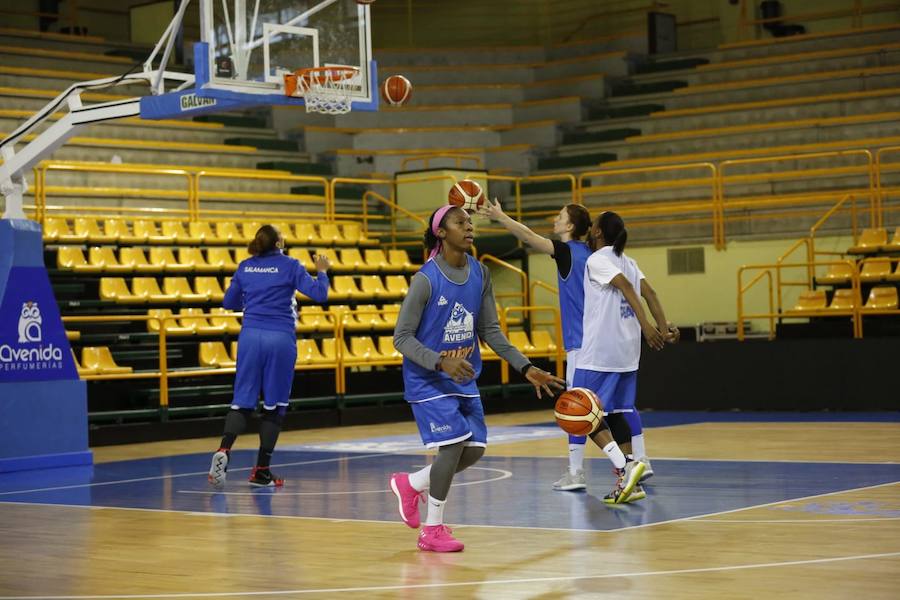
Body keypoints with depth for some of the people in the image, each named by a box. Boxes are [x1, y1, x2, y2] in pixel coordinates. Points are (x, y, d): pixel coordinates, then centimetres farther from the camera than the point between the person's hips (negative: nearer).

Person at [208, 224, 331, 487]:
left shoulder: (245, 267, 9)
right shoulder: (289, 265, 0)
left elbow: (229, 302, 17)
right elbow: (318, 294, -5)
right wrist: (322, 272, 12)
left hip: (250, 337, 3)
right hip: (280, 339, -3)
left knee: (243, 401, 5)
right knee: (274, 404, 6)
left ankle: (224, 448, -22)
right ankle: (261, 470, 8)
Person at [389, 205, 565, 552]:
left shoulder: (480, 274, 1)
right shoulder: (426, 279, -18)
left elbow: (490, 331, 7)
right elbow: (401, 338, -16)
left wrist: (525, 368, -2)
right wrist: (442, 362, -31)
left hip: (464, 379, 7)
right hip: (428, 379, -7)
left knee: (474, 449, 4)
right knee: (454, 443, -15)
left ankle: (411, 484, 28)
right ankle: (432, 530, 1)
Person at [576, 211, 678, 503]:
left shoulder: (597, 260, -7)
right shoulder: (628, 262, 15)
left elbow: (626, 286, -21)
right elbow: (648, 292, 4)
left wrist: (646, 325, -29)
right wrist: (664, 326, -5)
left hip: (599, 354, -8)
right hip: (627, 351, 8)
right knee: (615, 413, 13)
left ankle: (624, 467, -19)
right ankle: (630, 483, 8)